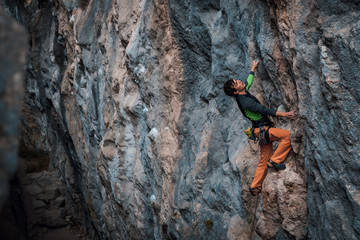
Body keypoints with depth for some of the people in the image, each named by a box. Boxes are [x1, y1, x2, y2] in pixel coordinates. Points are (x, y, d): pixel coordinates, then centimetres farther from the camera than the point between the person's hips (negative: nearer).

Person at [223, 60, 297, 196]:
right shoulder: (246, 102, -20)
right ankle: (275, 160, -14)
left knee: (264, 161, 11)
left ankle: (255, 187, 16)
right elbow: (266, 111, -25)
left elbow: (248, 82, 30)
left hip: (263, 130, 10)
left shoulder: (244, 93, 8)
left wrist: (253, 69, 43)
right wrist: (284, 114, -26)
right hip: (263, 129, -10)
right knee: (288, 136, -22)